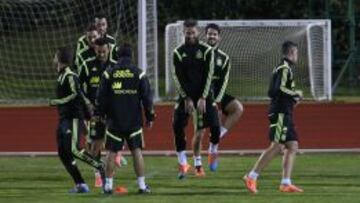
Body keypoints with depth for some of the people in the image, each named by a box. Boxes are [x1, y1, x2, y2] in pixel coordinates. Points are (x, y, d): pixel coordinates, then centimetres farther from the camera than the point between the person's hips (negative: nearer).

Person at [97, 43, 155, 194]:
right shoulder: (139, 74, -2)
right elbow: (147, 97, 0)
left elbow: (101, 97, 2)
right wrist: (150, 116, 9)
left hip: (114, 120, 0)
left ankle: (108, 185, 6)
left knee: (111, 152, 6)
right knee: (137, 151, 2)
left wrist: (101, 114, 16)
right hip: (134, 120, 0)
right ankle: (142, 185, 0)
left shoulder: (108, 74, -2)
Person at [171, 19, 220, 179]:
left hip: (203, 94, -1)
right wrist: (186, 99, -11)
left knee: (214, 125, -12)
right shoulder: (178, 52, 0)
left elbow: (208, 75, -6)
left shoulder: (207, 51, -2)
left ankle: (213, 151, 19)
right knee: (177, 126, -12)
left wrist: (203, 98, -13)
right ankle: (182, 164, -3)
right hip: (185, 94, 1)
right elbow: (177, 77, -3)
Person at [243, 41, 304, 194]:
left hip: (284, 114, 10)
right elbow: (279, 88, -23)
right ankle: (251, 177, -15)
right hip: (281, 113, -10)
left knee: (292, 146, 6)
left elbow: (272, 92, 22)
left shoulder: (282, 69, 20)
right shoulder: (285, 69, -10)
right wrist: (295, 94, -11)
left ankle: (286, 183, 2)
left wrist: (292, 98, 17)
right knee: (277, 146, -14)